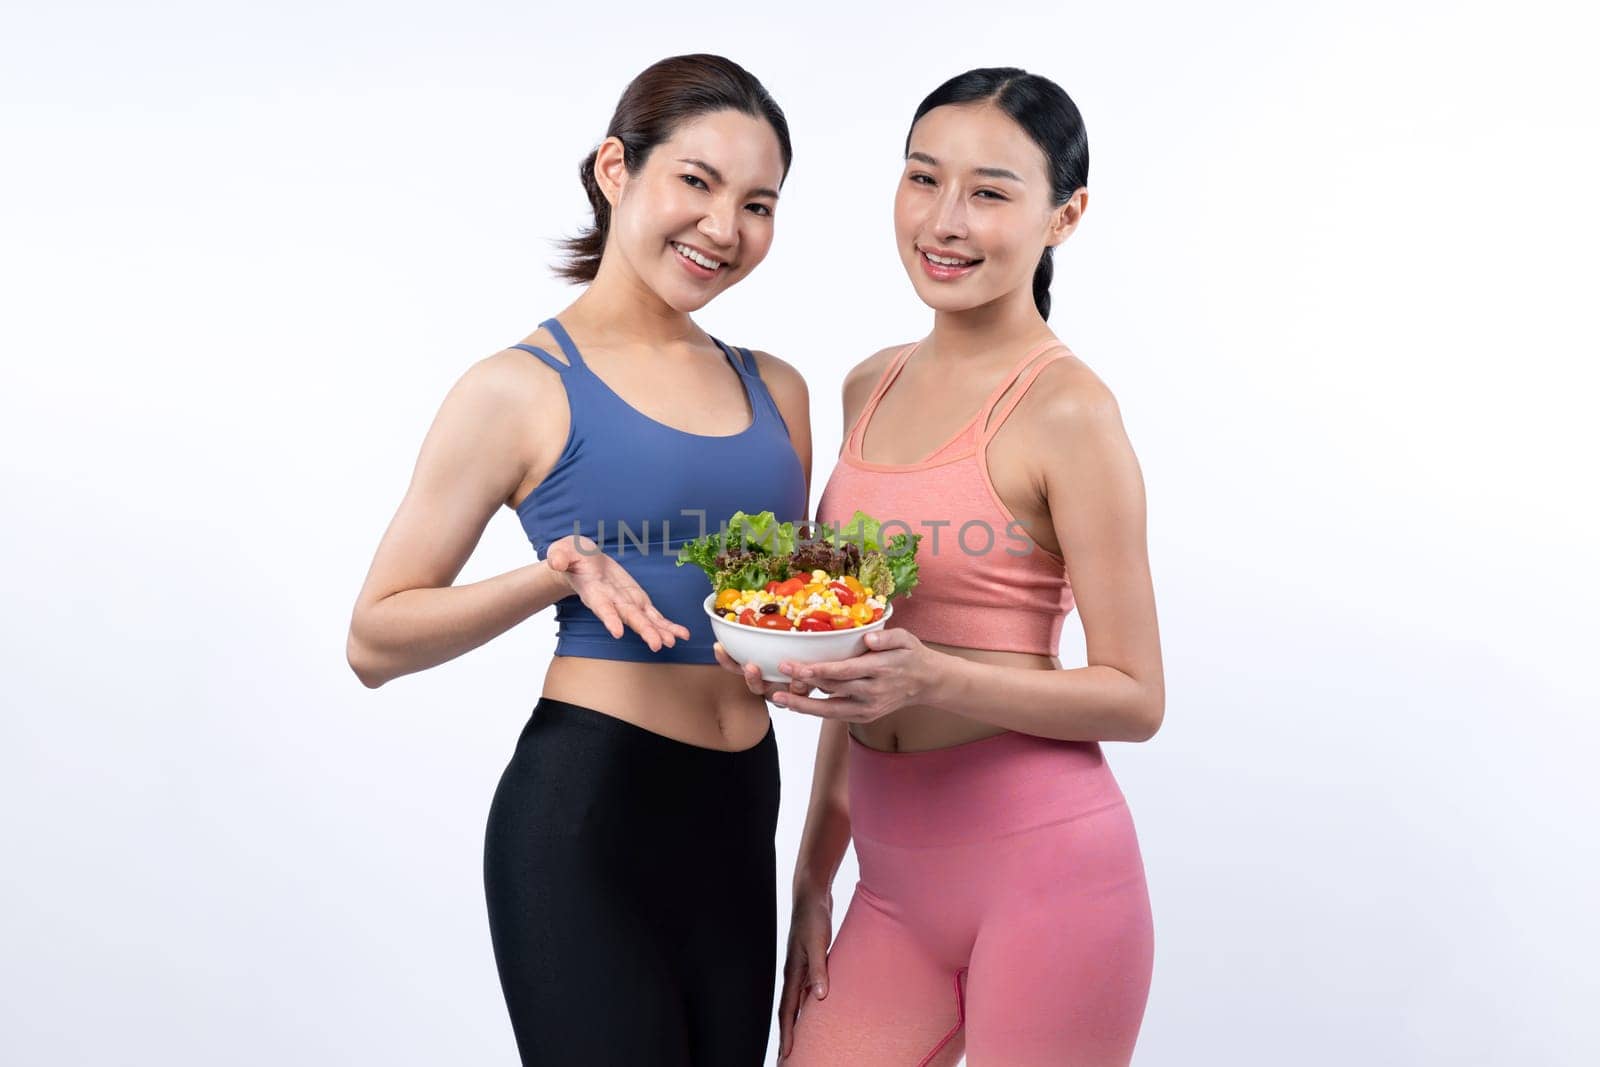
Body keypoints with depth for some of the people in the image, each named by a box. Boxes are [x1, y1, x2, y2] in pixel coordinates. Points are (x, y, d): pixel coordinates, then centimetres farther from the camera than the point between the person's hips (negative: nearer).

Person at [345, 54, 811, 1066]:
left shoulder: (774, 389, 11)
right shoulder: (522, 389, -6)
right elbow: (375, 639, -6)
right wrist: (557, 574, -19)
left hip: (739, 814, 6)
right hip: (589, 808, -6)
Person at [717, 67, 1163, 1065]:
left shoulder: (1066, 409, -11)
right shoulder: (871, 387, 8)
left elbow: (1135, 698, -9)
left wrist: (938, 681, -24)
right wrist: (814, 873, 15)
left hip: (1041, 866, -5)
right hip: (897, 875, 6)